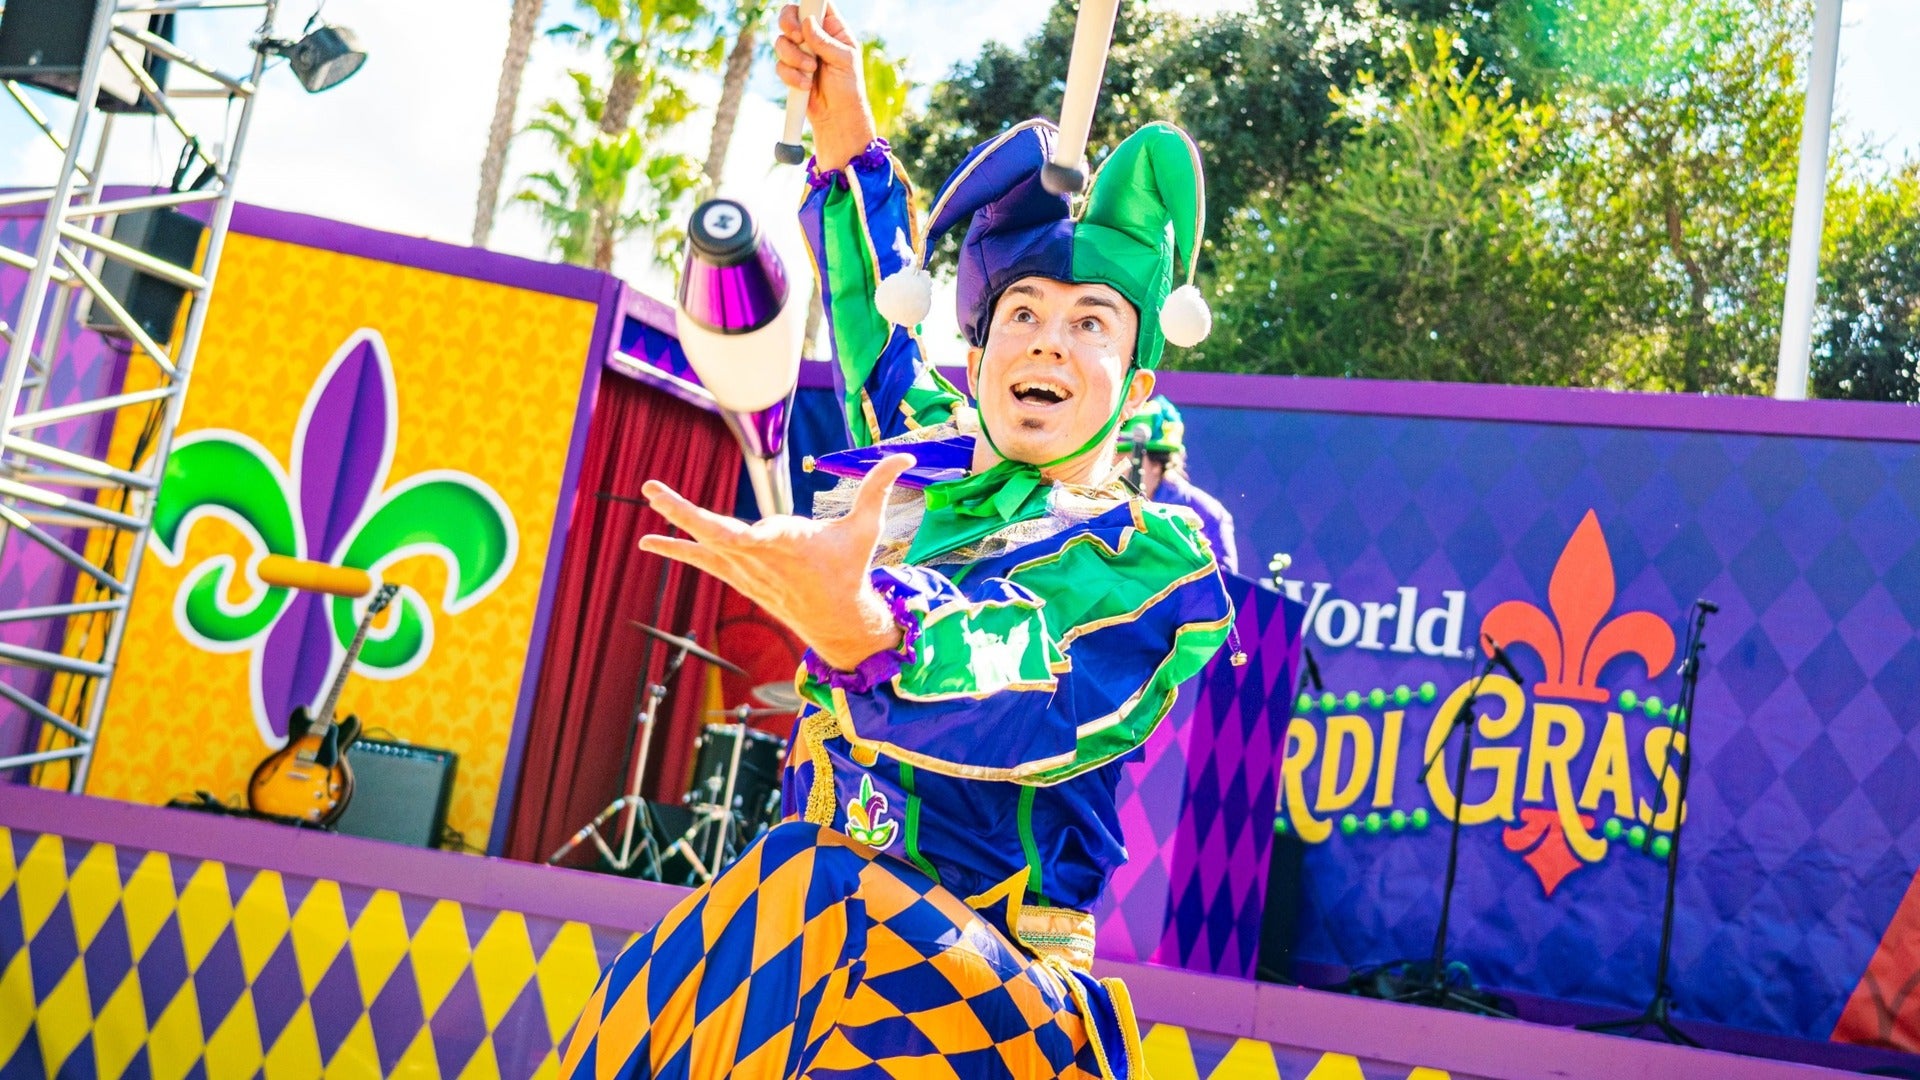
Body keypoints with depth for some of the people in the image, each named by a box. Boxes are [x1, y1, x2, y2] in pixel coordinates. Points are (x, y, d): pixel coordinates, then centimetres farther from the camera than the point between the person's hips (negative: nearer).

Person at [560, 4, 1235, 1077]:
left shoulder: (1156, 562, -4)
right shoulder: (927, 463, 13)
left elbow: (1038, 704, -25)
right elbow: (876, 316, 32)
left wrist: (861, 628, -43)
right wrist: (849, 142, 31)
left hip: (977, 975, -5)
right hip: (802, 904, 5)